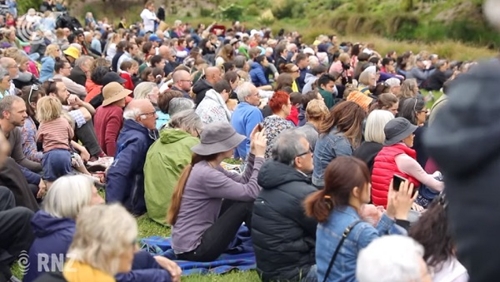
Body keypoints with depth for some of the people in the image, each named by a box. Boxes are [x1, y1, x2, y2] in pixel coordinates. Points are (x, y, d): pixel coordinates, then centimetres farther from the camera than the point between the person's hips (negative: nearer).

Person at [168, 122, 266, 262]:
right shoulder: (206, 174, -23)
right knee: (246, 203, -13)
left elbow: (243, 182, 9)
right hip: (193, 250, -10)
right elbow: (251, 192, -23)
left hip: (199, 235, 10)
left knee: (243, 198, 7)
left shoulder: (207, 167, 6)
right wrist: (259, 156, -15)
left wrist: (253, 153, 2)